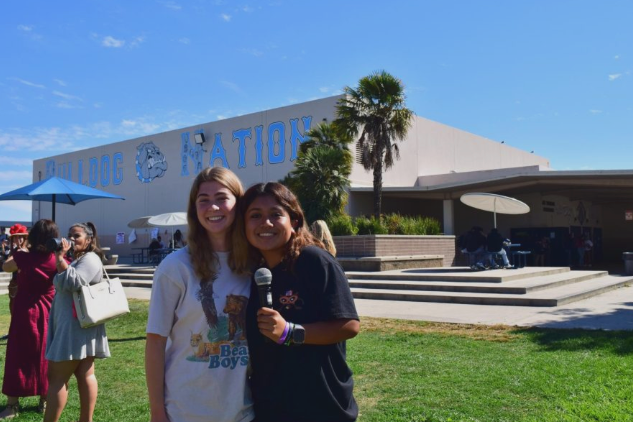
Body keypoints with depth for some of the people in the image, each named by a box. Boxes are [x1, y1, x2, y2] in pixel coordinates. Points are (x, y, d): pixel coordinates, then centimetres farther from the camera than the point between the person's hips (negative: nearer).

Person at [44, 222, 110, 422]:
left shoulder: (90, 259, -10)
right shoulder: (78, 259, 22)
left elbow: (72, 283, -24)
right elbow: (63, 285, 19)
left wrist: (60, 258, -19)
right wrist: (61, 258, 9)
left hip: (77, 325, -10)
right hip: (73, 325, 10)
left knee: (57, 376, -6)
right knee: (85, 375, 9)